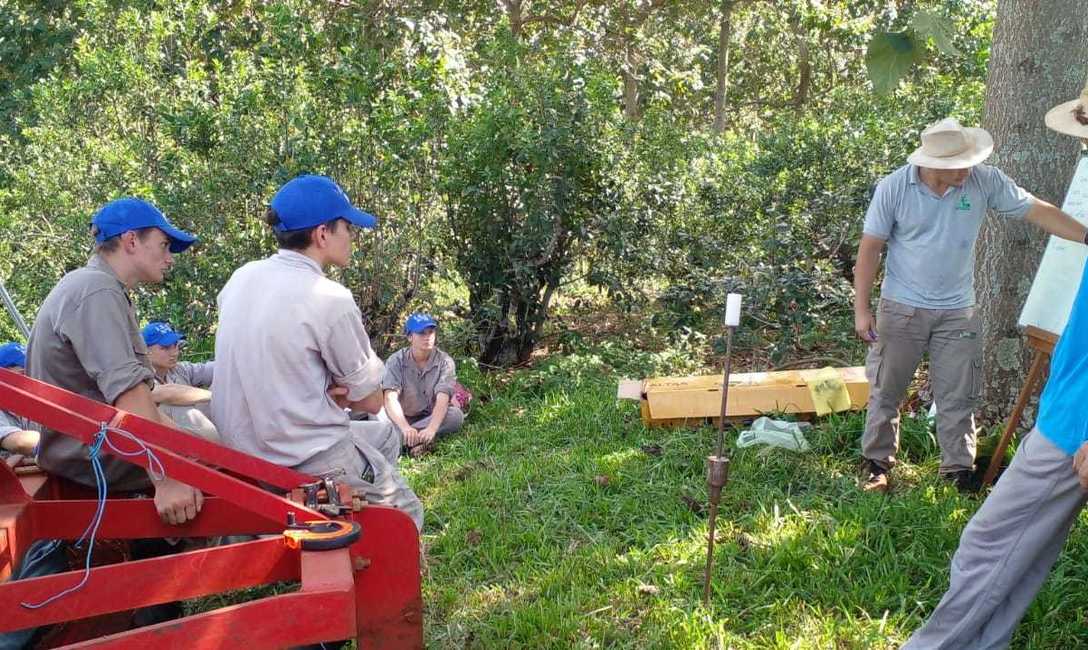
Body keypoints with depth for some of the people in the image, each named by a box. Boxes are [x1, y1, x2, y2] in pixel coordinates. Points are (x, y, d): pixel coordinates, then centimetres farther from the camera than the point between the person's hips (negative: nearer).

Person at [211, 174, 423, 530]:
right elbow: (372, 401, -10)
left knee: (385, 434, 27)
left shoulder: (241, 278, 2)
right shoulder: (330, 300, -19)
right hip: (309, 462, -8)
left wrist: (327, 387, -2)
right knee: (407, 514, 15)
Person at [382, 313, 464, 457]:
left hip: (431, 417, 0)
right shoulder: (396, 361, -12)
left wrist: (431, 429, -45)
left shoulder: (445, 361, -12)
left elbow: (442, 399, -25)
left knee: (456, 415, -30)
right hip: (402, 418, 0)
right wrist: (405, 428, -46)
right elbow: (390, 398, -26)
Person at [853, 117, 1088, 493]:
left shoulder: (984, 181, -9)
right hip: (901, 309, -2)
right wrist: (861, 309, -11)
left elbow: (1038, 212, 0)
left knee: (958, 398, 8)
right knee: (885, 392, 8)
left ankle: (959, 468, 23)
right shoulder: (894, 187, -14)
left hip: (957, 312, 2)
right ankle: (876, 463, 23)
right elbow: (870, 249, -9)